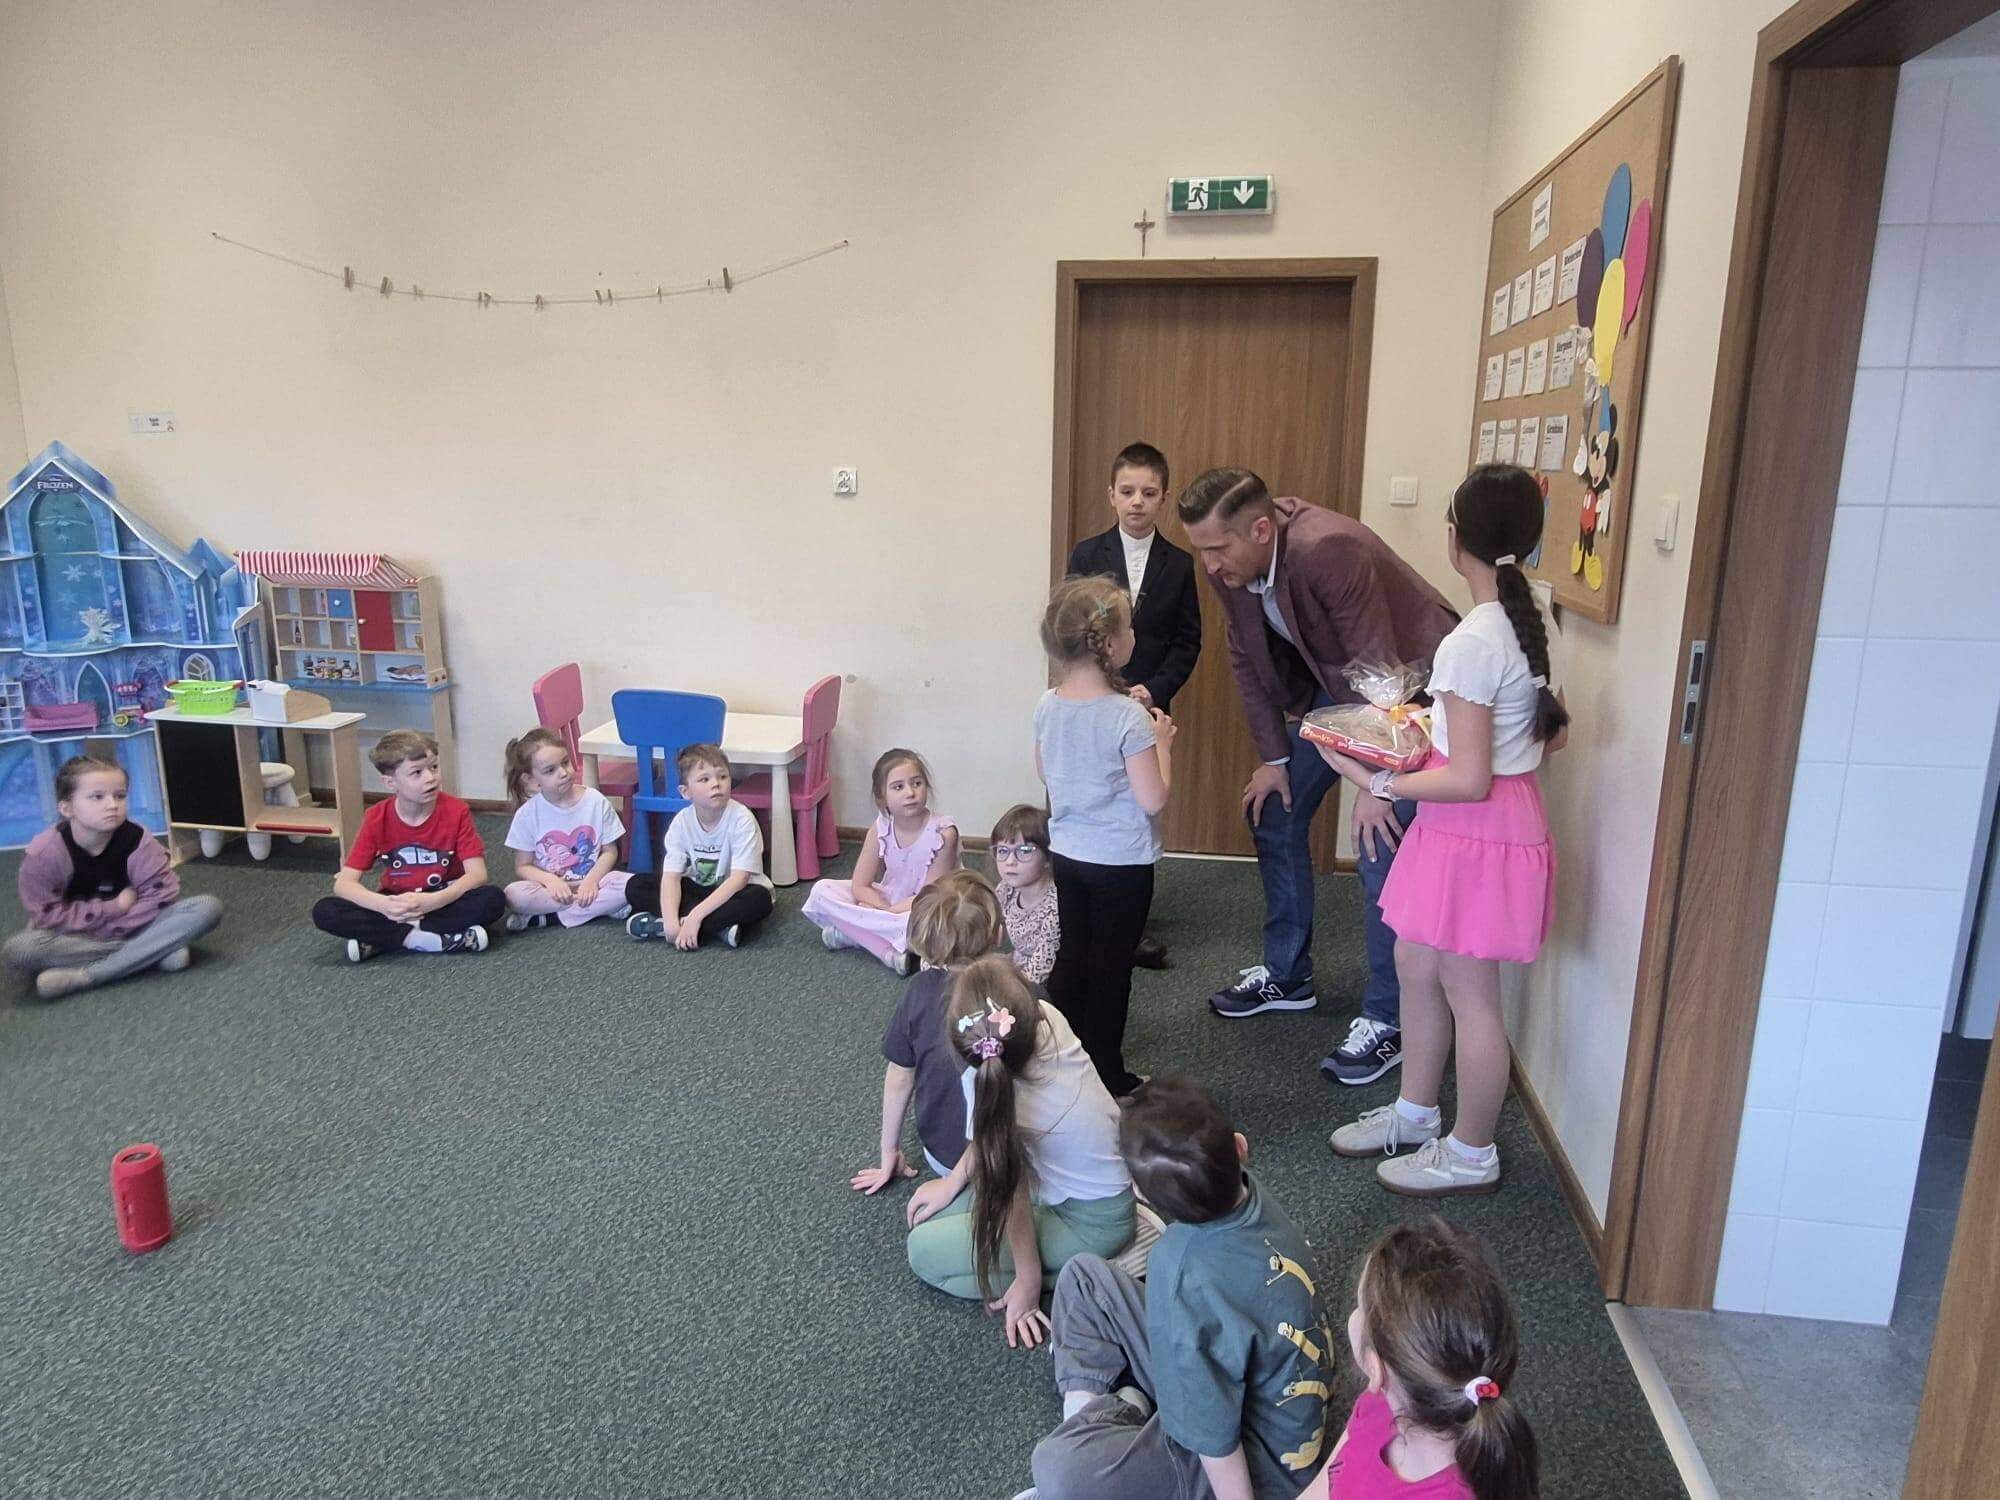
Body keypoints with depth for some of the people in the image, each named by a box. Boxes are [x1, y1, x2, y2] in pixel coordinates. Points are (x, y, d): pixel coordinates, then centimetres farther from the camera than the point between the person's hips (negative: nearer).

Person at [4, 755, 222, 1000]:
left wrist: (113, 925, -22)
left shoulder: (137, 841, -17)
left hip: (130, 927, 1)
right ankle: (155, 951, -27)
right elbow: (47, 916, -16)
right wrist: (115, 908, -21)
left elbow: (162, 895, -16)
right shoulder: (44, 852, -18)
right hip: (73, 937, -1)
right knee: (19, 949, -33)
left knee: (208, 907, -22)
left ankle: (83, 976, -26)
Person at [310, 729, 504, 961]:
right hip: (397, 905, 1)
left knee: (493, 899, -32)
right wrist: (384, 905, -35)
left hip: (443, 902, -1)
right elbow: (344, 883, -14)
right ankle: (430, 939, -26)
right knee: (324, 912, -21)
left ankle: (379, 939, -23)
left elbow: (477, 874, -19)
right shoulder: (376, 819, -10)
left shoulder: (456, 812, -14)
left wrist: (431, 902, -36)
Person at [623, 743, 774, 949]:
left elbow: (739, 879, -28)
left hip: (734, 892, -3)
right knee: (636, 887, -13)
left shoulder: (742, 819, -23)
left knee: (759, 899, -36)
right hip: (697, 889, 4)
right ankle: (719, 927, -23)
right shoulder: (682, 822, -13)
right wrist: (671, 920, -36)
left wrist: (695, 915, -36)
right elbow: (671, 876, -18)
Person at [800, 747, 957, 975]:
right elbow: (860, 886, -8)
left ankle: (851, 932, -23)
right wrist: (885, 909, -23)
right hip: (886, 902, 5)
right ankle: (890, 952, -21)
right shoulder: (880, 828, -10)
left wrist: (888, 912, -21)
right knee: (821, 891, -14)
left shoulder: (943, 833, -21)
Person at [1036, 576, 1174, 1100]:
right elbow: (1152, 799, -20)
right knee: (1110, 969, 7)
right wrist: (1161, 742, -6)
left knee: (1071, 956, 19)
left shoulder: (1048, 705, -4)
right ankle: (1106, 1077, 20)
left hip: (1067, 853, 6)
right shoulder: (1128, 717, -24)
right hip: (1122, 862, -6)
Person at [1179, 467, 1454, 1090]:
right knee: (1273, 811, 10)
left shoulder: (1330, 550, -35)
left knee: (1381, 846, -13)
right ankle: (1287, 975, 26)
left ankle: (1386, 1021, 2)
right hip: (1332, 681, 8)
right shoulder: (1228, 565, -12)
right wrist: (1274, 757, 0)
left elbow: (1378, 667, -30)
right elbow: (1248, 659, 0)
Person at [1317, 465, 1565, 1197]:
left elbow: (1469, 780, -24)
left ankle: (1471, 1155, 26)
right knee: (1415, 965, 21)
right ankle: (1415, 1113, 38)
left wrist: (1378, 783, -15)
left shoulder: (1470, 643, -25)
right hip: (1485, 823, 9)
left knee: (1468, 995, 7)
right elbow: (1552, 733, 13)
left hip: (1476, 833, -9)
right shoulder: (1531, 622, 2)